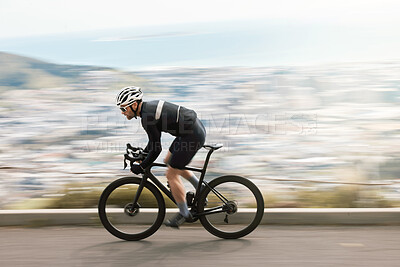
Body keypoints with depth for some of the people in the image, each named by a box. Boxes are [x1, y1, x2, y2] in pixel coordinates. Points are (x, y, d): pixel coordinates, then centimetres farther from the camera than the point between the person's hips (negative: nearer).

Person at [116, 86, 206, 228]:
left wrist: (141, 167, -8)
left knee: (171, 174, -1)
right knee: (169, 161, 24)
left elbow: (156, 149, -17)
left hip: (192, 136, -10)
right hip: (197, 128, 10)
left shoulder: (147, 117, -18)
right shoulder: (150, 106, 11)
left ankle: (184, 213, 13)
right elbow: (155, 138, 23)